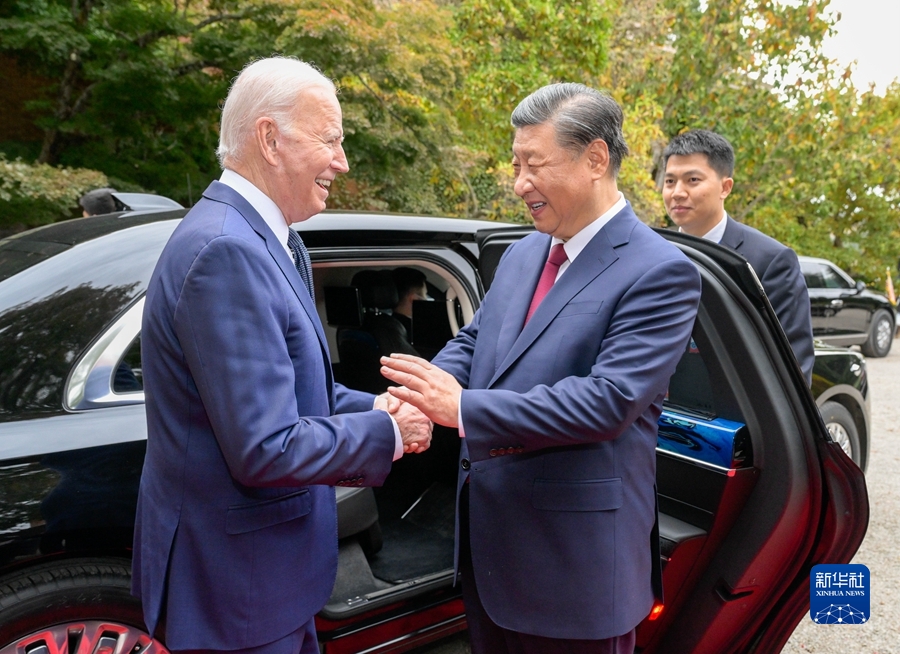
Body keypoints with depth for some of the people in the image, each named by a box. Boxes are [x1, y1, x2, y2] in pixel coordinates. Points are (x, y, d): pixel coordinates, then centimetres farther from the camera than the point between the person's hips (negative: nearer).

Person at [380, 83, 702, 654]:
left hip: (575, 558, -7)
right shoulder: (523, 253, 8)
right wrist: (414, 397, -10)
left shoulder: (661, 273, -15)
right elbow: (472, 342, 11)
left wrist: (465, 409, -26)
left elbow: (608, 400, -24)